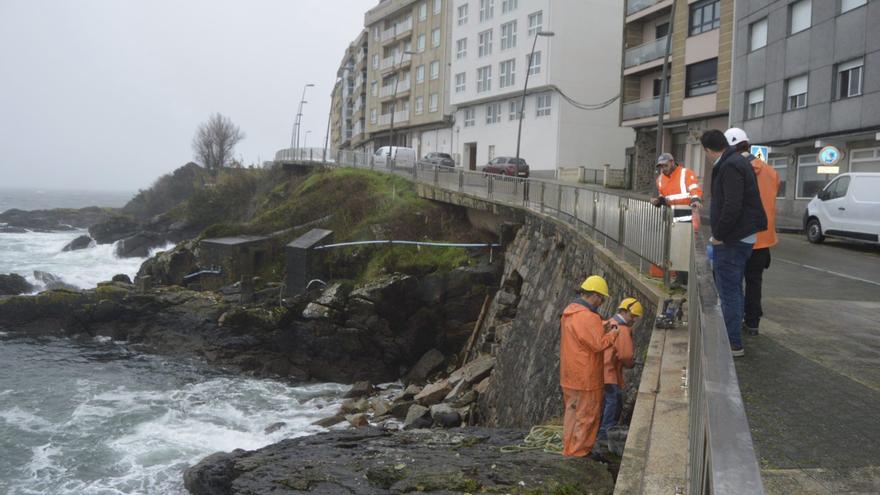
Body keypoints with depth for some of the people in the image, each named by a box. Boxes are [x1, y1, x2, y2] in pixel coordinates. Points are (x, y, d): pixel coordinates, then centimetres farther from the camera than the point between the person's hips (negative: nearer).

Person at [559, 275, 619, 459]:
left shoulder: (569, 311, 9)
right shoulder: (587, 317, -23)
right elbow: (599, 344, -22)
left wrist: (602, 327, 8)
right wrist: (612, 334, -6)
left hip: (569, 375, 10)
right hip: (585, 377, -10)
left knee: (572, 411, 19)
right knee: (587, 414, 4)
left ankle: (569, 447, 28)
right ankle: (580, 450, 12)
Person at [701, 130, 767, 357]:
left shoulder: (730, 167, -18)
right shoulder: (737, 161, 14)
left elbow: (732, 207, -26)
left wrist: (718, 235, -16)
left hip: (732, 241, -11)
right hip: (743, 236, 11)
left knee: (729, 292, -4)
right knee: (733, 289, 19)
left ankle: (733, 344, 2)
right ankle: (733, 339, 31)